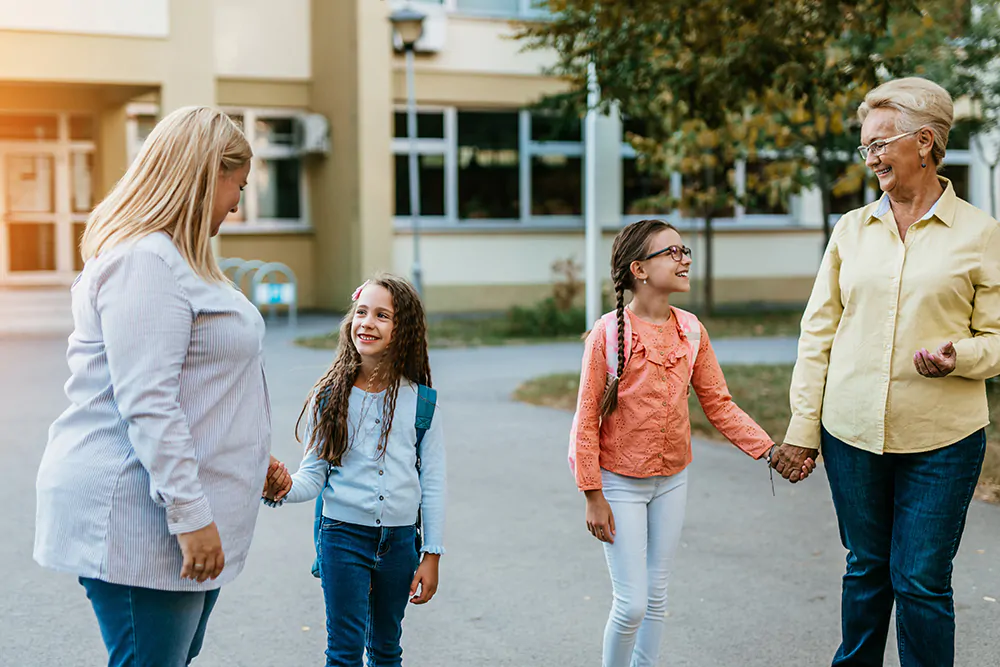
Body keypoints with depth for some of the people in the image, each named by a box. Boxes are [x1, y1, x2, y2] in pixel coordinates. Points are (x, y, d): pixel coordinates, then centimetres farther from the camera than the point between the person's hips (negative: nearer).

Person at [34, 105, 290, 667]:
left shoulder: (175, 258, 18)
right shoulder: (144, 262, -17)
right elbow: (147, 405, -23)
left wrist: (251, 462, 26)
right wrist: (190, 514, -23)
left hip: (185, 504, 11)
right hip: (138, 520, -11)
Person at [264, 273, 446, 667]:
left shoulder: (420, 400, -2)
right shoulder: (330, 397, -3)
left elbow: (432, 483, 2)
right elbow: (313, 474, -2)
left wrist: (432, 555, 1)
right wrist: (284, 489, -25)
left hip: (399, 541, 1)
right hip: (343, 535, -1)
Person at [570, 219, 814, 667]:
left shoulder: (690, 330, 0)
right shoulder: (609, 332, -15)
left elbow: (719, 404, 5)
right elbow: (587, 420, -12)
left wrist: (770, 450, -5)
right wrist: (593, 496, -12)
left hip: (672, 480, 5)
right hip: (620, 483, -5)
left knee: (657, 596, 13)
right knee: (631, 603, -4)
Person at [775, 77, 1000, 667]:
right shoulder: (852, 230, 7)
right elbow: (818, 332, 8)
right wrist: (802, 428, 4)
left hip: (940, 440, -3)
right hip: (851, 432, 3)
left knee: (921, 580, 1)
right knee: (866, 568, 14)